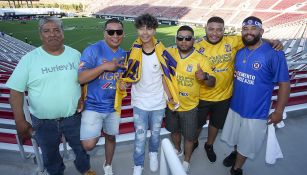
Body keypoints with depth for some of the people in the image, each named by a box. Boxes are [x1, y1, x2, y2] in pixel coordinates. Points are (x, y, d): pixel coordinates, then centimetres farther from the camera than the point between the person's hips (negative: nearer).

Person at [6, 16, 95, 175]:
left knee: (81, 147, 21)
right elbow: (15, 91, -7)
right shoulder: (29, 59, -9)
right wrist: (20, 122, -10)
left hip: (74, 117, 1)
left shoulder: (75, 54, -3)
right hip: (43, 122, -1)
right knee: (50, 155, 20)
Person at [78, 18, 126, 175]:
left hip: (113, 106, 5)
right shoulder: (92, 50, -14)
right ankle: (95, 132, 27)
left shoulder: (123, 54, 4)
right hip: (93, 106, -4)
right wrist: (104, 66, -26)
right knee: (88, 145, -11)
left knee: (111, 137, 19)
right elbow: (80, 78, -20)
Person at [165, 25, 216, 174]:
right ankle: (177, 150, 53)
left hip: (189, 106, -2)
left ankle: (186, 163, 38)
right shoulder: (169, 53, -8)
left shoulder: (201, 59, -14)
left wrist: (205, 76, -33)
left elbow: (212, 83, -12)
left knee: (189, 137, 13)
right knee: (174, 130, 24)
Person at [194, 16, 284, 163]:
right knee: (197, 124, 19)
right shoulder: (197, 46, -14)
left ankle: (209, 145, 51)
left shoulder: (232, 41, -10)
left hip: (224, 96, 2)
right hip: (201, 96, -2)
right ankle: (194, 142, 49)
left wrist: (272, 42, -15)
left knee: (216, 124, 24)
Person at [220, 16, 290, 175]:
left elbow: (284, 83, -14)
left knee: (246, 145, 15)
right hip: (235, 106, 5)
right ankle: (236, 153, 55)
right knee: (235, 138, 25)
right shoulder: (239, 52, -1)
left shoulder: (274, 54, -18)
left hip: (256, 112, -5)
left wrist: (278, 111, -12)